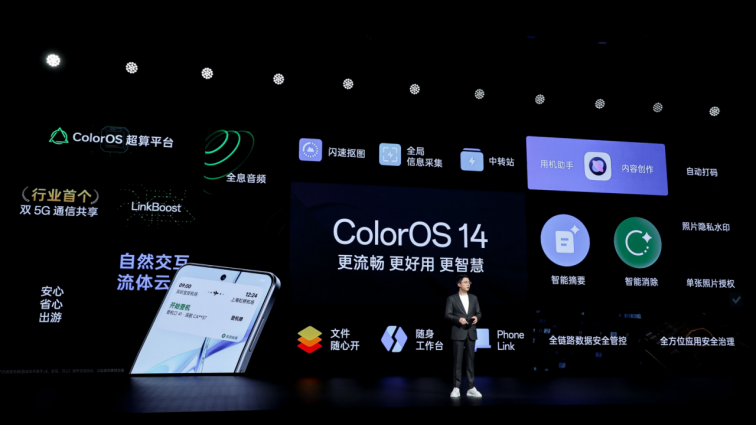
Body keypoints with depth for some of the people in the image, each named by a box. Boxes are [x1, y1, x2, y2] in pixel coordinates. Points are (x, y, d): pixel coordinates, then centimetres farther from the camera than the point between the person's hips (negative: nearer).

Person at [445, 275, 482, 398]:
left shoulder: (474, 298, 11)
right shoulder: (451, 298, 0)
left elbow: (478, 313, 12)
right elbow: (447, 315, -5)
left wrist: (476, 317, -11)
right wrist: (458, 319, -20)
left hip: (471, 333, 4)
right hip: (458, 333, -3)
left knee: (471, 360, 6)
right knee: (457, 360, -2)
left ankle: (471, 388, 11)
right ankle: (456, 388, 3)